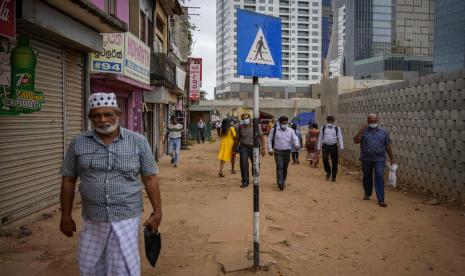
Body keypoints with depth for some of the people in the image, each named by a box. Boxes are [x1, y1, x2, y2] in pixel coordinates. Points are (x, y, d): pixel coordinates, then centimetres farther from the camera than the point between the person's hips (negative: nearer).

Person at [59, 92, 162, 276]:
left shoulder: (138, 142, -4)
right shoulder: (78, 143, 0)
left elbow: (150, 179, 0)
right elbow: (68, 181, 6)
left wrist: (157, 211, 1)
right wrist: (66, 216, 8)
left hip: (126, 218, -2)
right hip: (92, 220, 2)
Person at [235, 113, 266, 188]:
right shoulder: (240, 127, -1)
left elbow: (261, 137, -2)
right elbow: (237, 139, 10)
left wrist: (263, 148, -8)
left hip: (254, 147, 0)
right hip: (244, 147, 0)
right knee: (243, 164, -10)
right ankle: (245, 181, 0)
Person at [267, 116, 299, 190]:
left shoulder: (291, 130, 5)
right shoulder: (274, 130, -1)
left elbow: (295, 138, -2)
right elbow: (269, 139, 5)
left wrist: (296, 144, -24)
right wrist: (270, 149, 0)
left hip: (287, 151, 3)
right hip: (278, 151, -3)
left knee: (285, 168, 10)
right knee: (279, 167, -14)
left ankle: (283, 182, 26)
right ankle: (280, 183, -19)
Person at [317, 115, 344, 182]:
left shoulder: (337, 128, 4)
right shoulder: (323, 128, 7)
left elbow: (340, 138, 0)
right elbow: (320, 137, 11)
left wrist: (341, 147, -11)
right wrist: (319, 147, 7)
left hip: (334, 146, 0)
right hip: (325, 146, 0)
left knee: (334, 162, 2)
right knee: (325, 159, -13)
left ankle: (333, 176, 14)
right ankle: (328, 172, 14)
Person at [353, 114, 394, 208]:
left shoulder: (383, 132, 5)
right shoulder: (363, 131, 2)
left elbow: (388, 146, 9)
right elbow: (356, 141, -12)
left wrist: (391, 158, 9)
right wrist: (361, 130, -19)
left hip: (379, 159, -1)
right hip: (366, 159, 1)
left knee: (379, 177, -10)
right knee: (367, 177, 14)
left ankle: (381, 200, -7)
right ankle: (367, 194, 36)